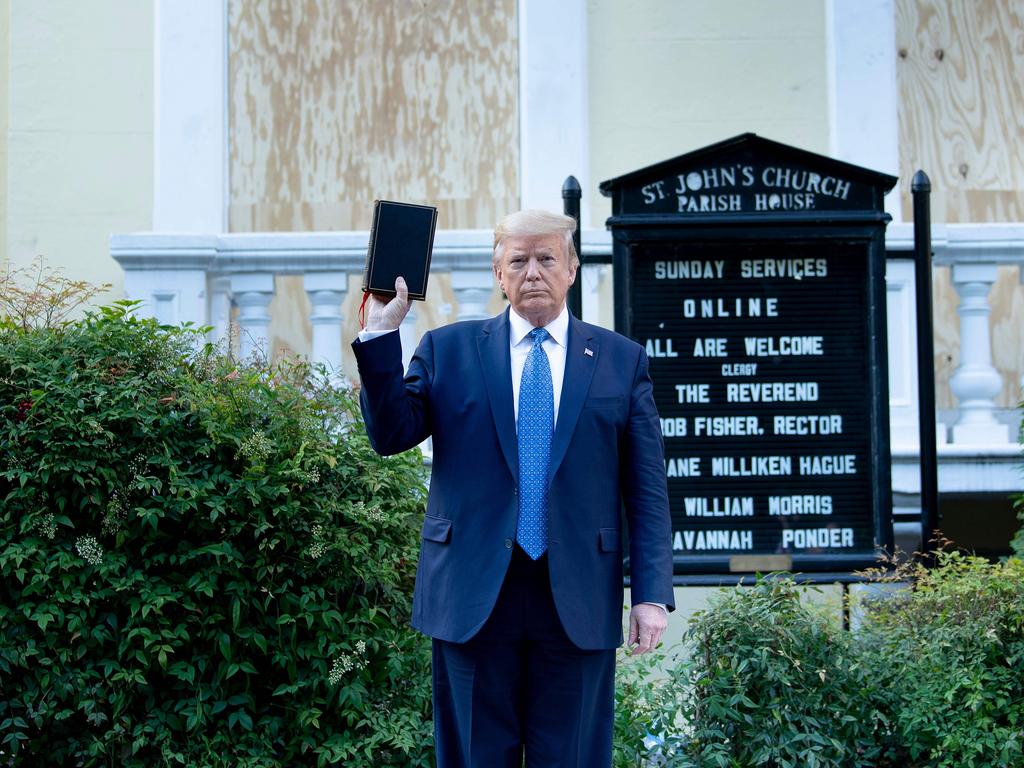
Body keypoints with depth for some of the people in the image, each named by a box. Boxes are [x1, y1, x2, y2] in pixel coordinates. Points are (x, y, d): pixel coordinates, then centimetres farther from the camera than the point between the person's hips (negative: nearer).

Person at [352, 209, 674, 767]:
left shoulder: (621, 360, 8)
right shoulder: (447, 350, 8)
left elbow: (646, 490, 5)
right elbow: (390, 435, 0)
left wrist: (652, 594, -2)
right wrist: (381, 334, -9)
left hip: (579, 601, 0)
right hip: (473, 596, 0)